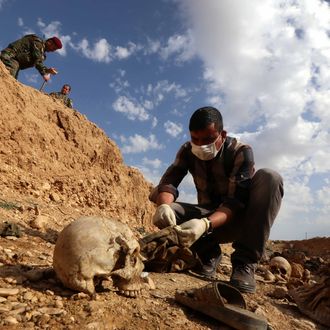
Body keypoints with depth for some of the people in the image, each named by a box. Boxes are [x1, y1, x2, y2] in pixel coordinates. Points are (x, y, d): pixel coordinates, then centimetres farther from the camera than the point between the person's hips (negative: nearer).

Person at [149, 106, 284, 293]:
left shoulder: (241, 152, -19)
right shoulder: (188, 151, -7)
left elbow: (235, 201, -29)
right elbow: (168, 182, -17)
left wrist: (205, 224, -48)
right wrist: (164, 206, -42)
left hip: (238, 218, -2)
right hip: (208, 219, 3)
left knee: (270, 177, -30)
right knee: (165, 212, -26)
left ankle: (245, 262, -26)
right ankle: (209, 254, -3)